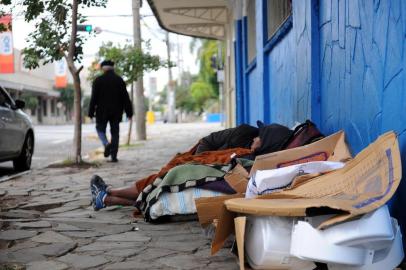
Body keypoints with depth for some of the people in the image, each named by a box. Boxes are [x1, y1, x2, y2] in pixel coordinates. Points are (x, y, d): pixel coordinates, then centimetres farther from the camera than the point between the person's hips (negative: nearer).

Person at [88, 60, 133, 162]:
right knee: (115, 133, 8)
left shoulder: (98, 80, -5)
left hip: (102, 111, -2)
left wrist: (91, 112, -1)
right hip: (116, 112, 2)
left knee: (100, 129, 15)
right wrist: (129, 112, 5)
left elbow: (94, 98, -6)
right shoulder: (119, 80, 2)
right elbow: (125, 97, 1)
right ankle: (114, 156, 3)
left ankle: (106, 144, -14)